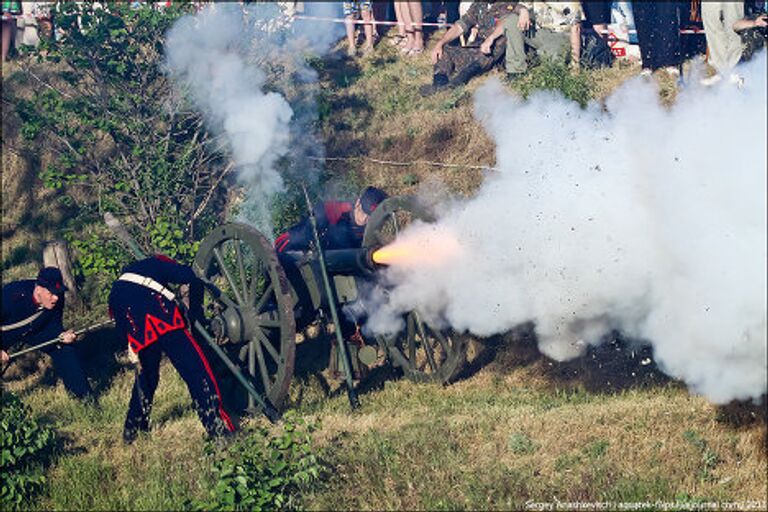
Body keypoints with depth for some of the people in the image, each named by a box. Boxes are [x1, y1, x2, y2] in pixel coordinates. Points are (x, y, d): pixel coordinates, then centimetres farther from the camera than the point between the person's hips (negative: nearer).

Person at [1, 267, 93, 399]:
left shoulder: (57, 299, -26)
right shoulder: (12, 294, -40)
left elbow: (55, 325, -13)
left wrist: (62, 335, -34)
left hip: (36, 330, 3)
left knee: (65, 347, -6)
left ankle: (83, 394, 6)